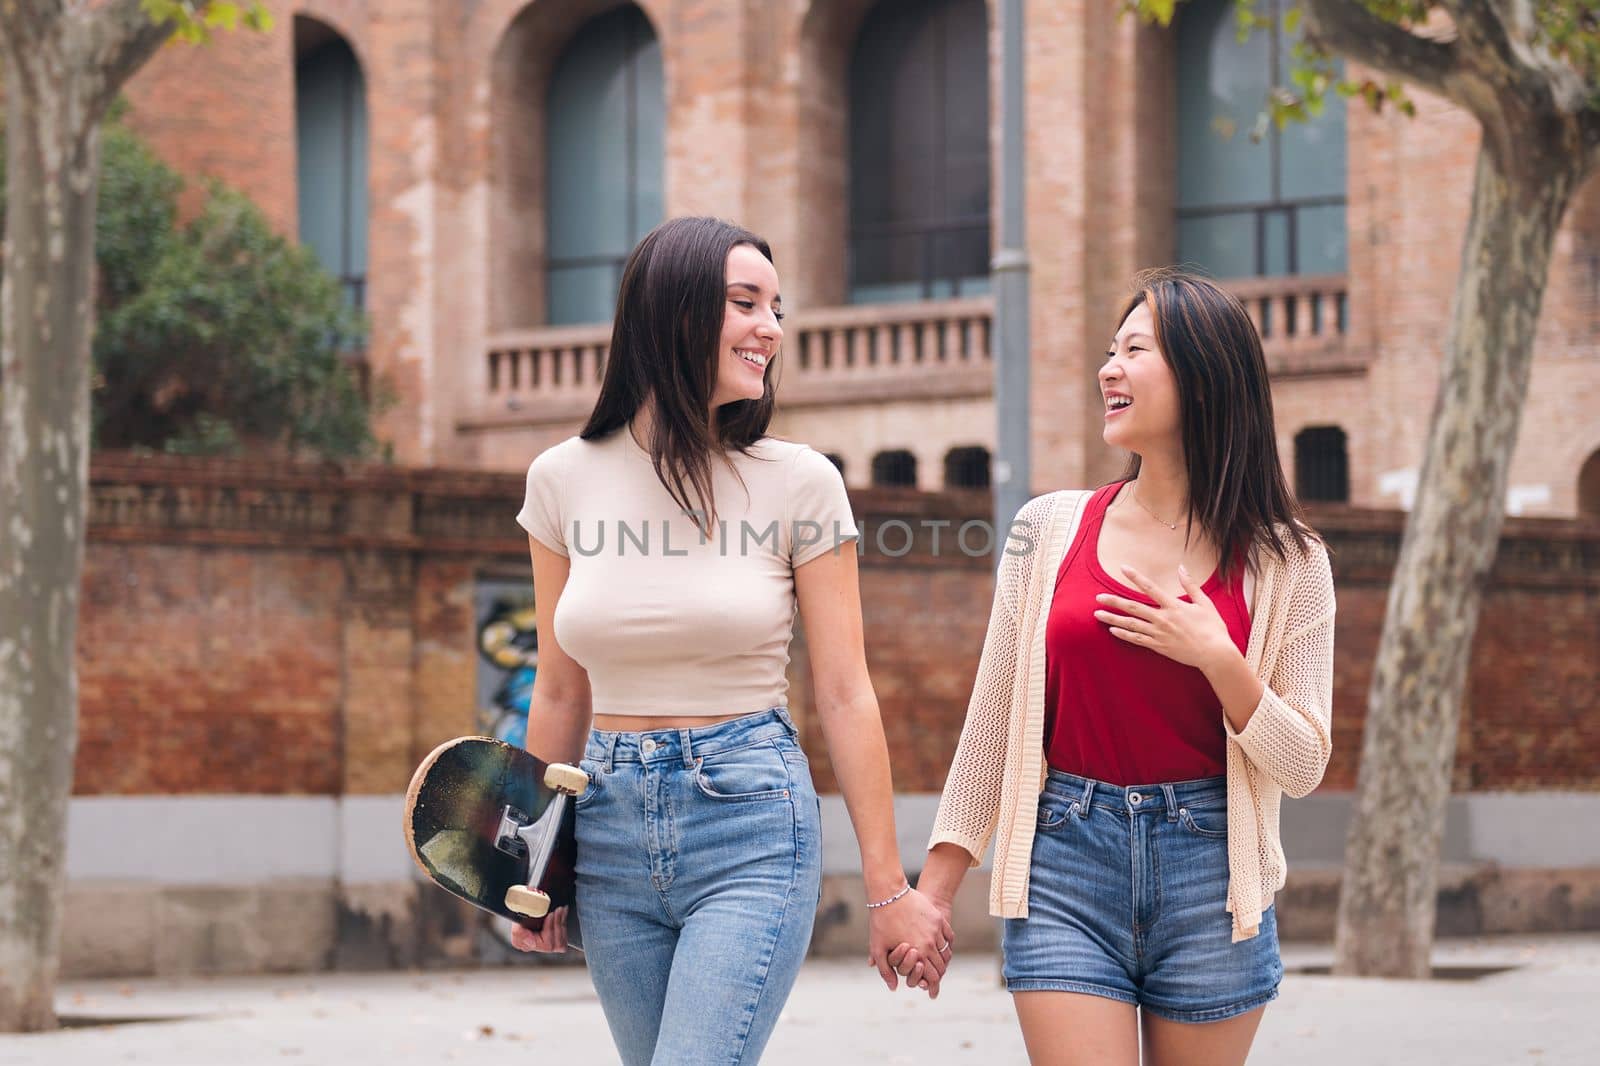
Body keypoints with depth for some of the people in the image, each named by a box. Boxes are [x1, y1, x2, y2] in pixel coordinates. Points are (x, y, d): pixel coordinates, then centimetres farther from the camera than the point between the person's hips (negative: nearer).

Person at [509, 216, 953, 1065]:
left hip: (751, 828, -3)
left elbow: (845, 697, -1)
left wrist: (888, 887, -1)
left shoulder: (798, 484, -2)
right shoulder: (564, 479, 4)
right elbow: (560, 694, 13)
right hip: (610, 831, 3)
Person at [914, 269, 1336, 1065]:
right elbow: (991, 725, 9)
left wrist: (1217, 660, -13)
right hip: (1067, 859, 0)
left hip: (1209, 870, 0)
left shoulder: (1284, 561, 1)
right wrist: (933, 890, 8)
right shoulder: (1050, 529, 4)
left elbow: (1303, 767, 1)